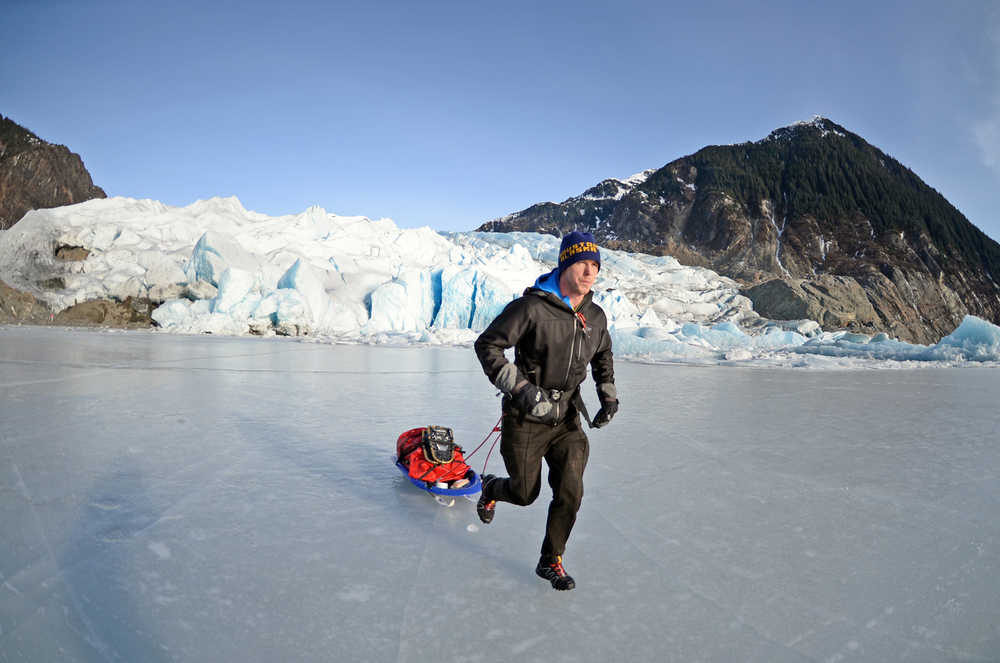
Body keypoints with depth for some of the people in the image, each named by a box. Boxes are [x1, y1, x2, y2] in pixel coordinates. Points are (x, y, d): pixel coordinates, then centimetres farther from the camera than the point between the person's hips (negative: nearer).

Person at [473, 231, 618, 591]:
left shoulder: (596, 317, 1)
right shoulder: (532, 306, -19)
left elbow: (603, 355, 22)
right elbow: (487, 345, -18)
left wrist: (609, 396, 12)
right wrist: (519, 387, -25)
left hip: (567, 420, 5)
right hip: (526, 420, -4)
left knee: (570, 493, 0)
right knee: (525, 493, 8)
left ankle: (550, 561, 24)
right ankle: (490, 488, 45)